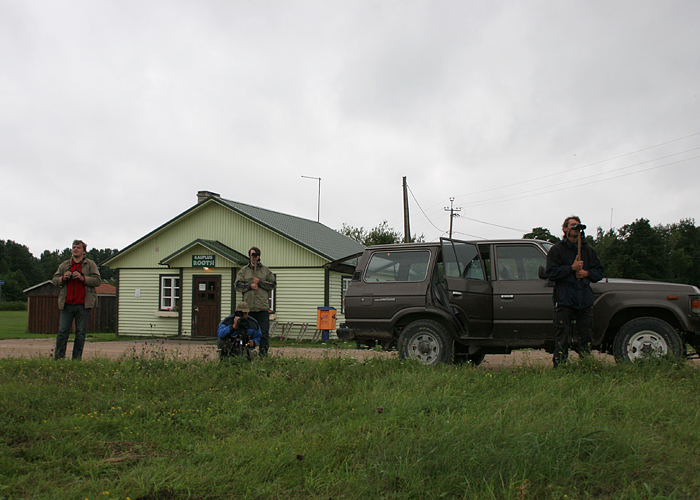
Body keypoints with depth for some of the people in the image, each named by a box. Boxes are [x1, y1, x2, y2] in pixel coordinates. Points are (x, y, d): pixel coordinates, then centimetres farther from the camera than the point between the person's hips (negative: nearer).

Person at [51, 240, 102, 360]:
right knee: (63, 331, 0)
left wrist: (83, 278, -16)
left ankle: (77, 358, 10)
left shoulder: (90, 265, 6)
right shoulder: (64, 265, 16)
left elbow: (97, 280, -3)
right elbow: (55, 280, 14)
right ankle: (58, 357, 5)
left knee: (81, 333, 3)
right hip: (67, 304, 2)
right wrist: (63, 278, -7)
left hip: (83, 305, -2)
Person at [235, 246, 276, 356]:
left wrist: (260, 282, -6)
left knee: (264, 332, -2)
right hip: (248, 307, 1)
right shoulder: (243, 271, 12)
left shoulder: (266, 270, 11)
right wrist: (250, 285, -9)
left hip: (263, 307, -1)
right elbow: (238, 285, 5)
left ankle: (264, 353, 4)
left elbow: (273, 284, 5)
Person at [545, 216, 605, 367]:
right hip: (564, 300, -4)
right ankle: (559, 367, 0)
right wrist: (572, 268, -13)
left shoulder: (588, 251, 19)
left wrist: (587, 273, -2)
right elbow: (551, 272, -7)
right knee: (562, 338, -5)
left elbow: (600, 271, 18)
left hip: (585, 300, 5)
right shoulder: (557, 250, 4)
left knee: (586, 337, 6)